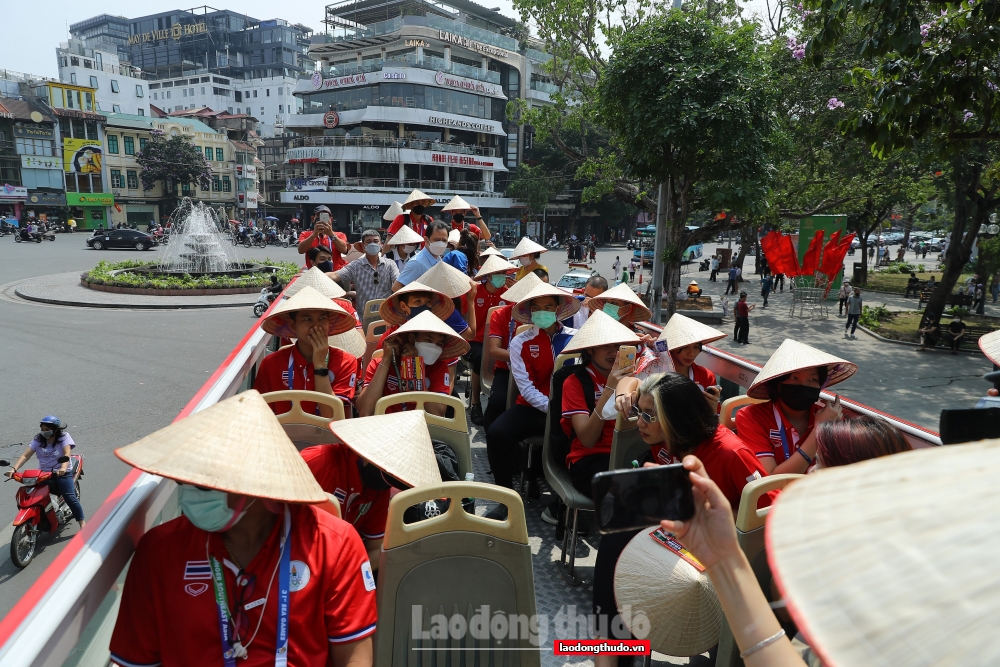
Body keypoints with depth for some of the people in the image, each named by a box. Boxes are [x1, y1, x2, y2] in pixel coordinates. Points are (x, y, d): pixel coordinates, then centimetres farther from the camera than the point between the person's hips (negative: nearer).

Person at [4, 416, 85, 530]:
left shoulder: (64, 437, -6)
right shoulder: (38, 439, 5)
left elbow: (67, 454, -20)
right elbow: (25, 455, -2)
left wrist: (63, 468, -38)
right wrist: (14, 469, -19)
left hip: (62, 473, -4)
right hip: (43, 473, 4)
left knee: (70, 497, -13)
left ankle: (82, 523, -6)